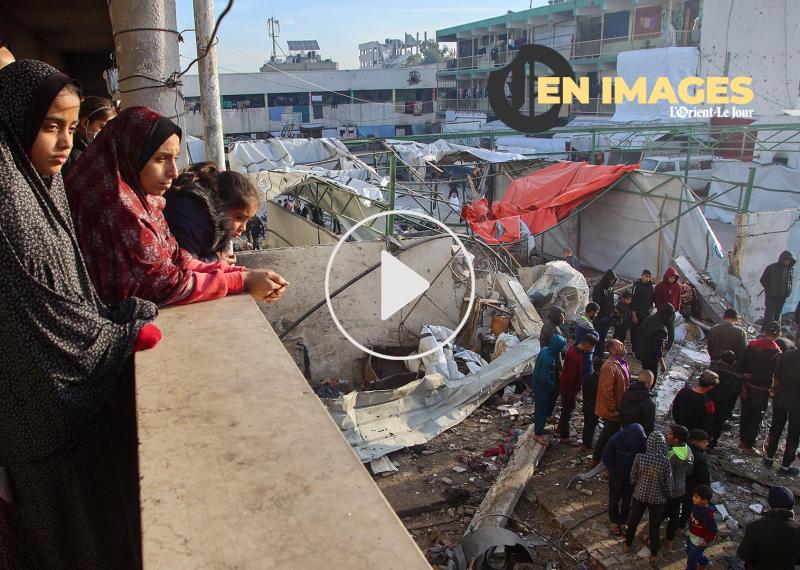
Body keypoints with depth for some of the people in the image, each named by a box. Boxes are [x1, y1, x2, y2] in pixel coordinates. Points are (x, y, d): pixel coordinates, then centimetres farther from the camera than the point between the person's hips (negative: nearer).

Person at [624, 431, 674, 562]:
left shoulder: (639, 458, -21)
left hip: (640, 495, 1)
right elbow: (669, 484, -13)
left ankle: (627, 545, 42)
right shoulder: (665, 462, -24)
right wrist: (669, 495, 8)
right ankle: (653, 554, 36)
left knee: (633, 520, 23)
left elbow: (633, 478, -8)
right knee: (655, 526, 19)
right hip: (658, 499, -1)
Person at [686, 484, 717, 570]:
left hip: (699, 541, -8)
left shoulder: (707, 514, -36)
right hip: (691, 536, 8)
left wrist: (707, 541, -15)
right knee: (689, 551, 31)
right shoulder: (697, 505, -14)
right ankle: (703, 562, 58)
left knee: (691, 559, 12)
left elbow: (713, 530, -27)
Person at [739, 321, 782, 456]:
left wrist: (743, 383, 3)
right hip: (762, 389, -4)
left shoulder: (752, 345, -4)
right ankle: (748, 446, 12)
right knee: (756, 418, 6)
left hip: (747, 385, 5)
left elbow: (743, 366, -2)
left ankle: (742, 440, 30)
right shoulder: (776, 352, -17)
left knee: (745, 413, 18)